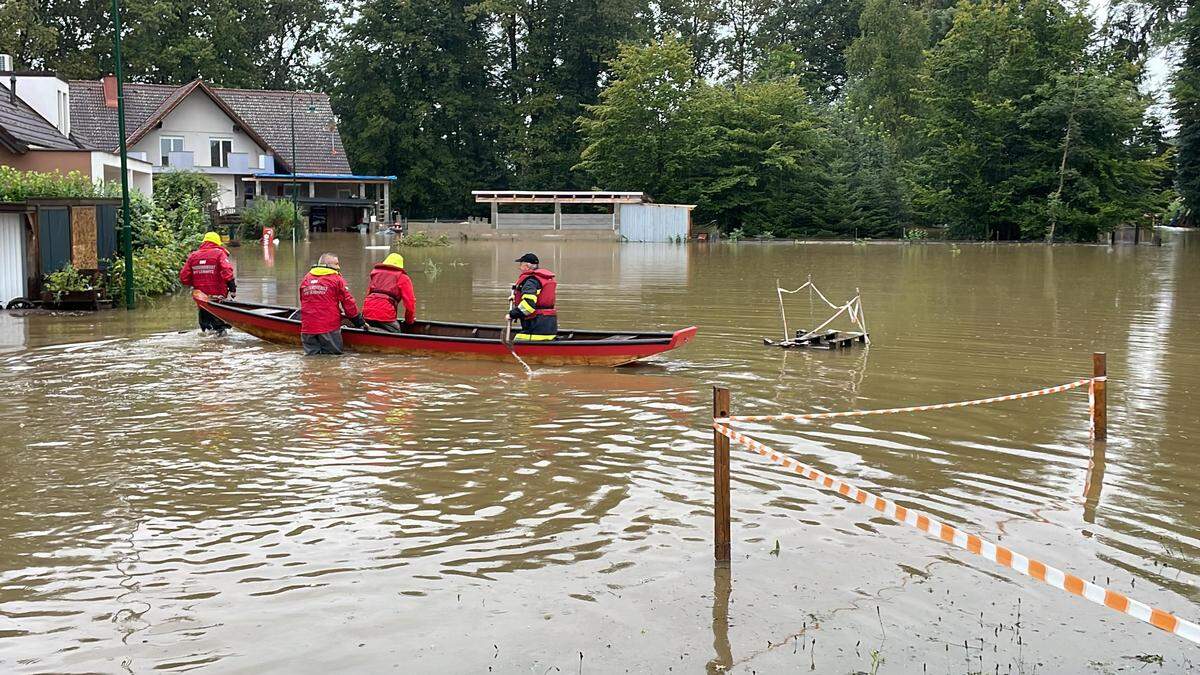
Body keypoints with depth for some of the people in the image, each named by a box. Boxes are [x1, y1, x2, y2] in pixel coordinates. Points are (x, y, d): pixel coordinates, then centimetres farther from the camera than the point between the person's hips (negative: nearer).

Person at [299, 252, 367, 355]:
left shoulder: (306, 278, 14)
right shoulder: (337, 279, -1)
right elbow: (348, 303, -1)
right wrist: (359, 322, 9)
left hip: (307, 327, 4)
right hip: (329, 327, -4)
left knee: (311, 356, 10)